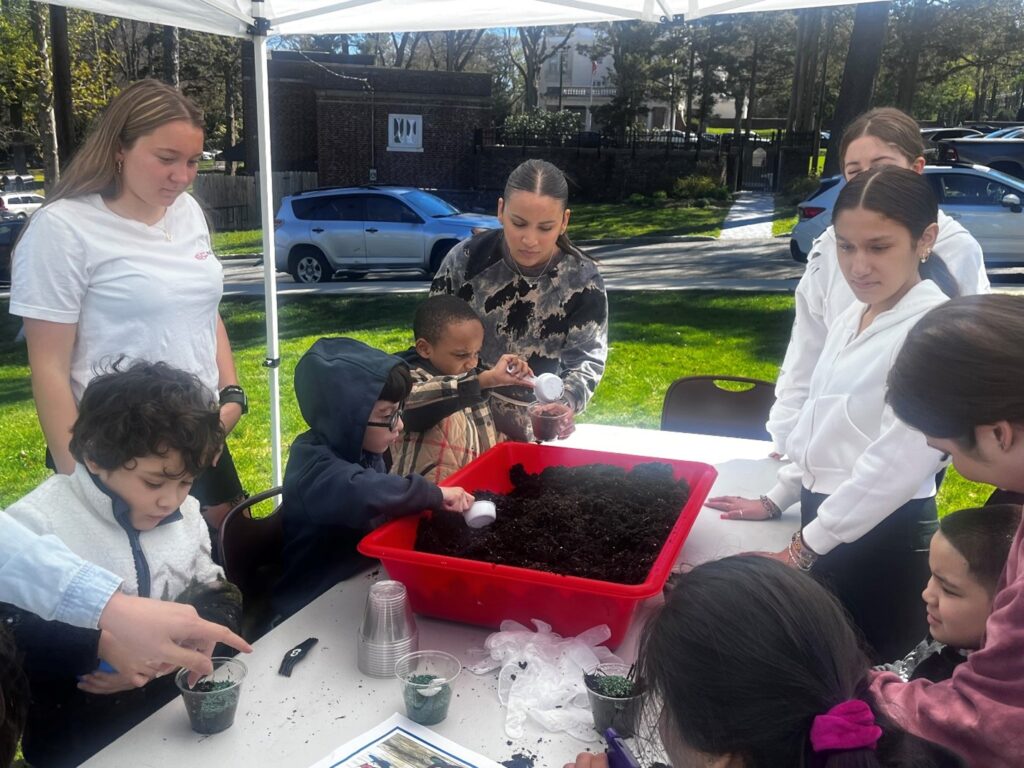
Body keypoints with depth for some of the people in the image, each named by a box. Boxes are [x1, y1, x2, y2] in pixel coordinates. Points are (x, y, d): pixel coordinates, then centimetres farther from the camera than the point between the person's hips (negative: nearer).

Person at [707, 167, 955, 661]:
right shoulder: (852, 320, 9)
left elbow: (898, 462, -23)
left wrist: (803, 550, -18)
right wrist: (777, 500, 17)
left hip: (882, 536, -8)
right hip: (824, 518, 8)